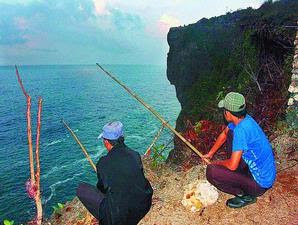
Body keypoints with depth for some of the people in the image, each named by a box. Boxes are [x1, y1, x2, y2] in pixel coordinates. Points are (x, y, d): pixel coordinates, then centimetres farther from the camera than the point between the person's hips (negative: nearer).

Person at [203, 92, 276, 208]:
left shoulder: (241, 129, -32)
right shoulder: (243, 119, -5)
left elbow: (232, 165, -30)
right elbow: (224, 134, 15)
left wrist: (217, 163, -8)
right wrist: (210, 153, 20)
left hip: (260, 183, -9)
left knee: (211, 171, -22)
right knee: (230, 133, 11)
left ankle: (246, 196, 0)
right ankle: (239, 173, 18)